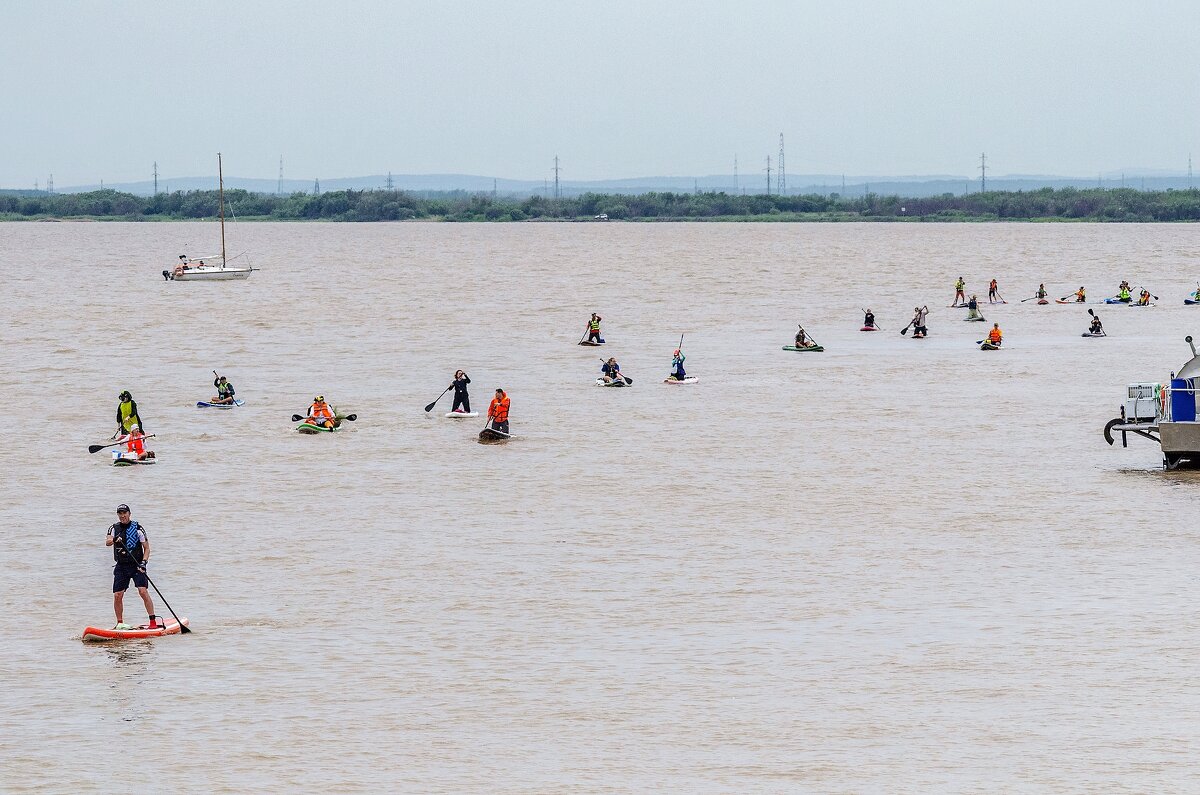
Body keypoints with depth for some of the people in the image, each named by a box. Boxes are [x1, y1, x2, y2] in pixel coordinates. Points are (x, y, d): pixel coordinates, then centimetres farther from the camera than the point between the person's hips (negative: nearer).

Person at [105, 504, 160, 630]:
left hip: (137, 566, -3)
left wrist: (144, 562, -15)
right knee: (117, 595, -2)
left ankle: (153, 620, -15)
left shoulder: (138, 528, -2)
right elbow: (107, 543, -10)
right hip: (121, 567, 3)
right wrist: (114, 540, -33)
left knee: (143, 591, -17)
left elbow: (147, 548, 0)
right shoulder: (114, 528, 6)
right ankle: (120, 623, 12)